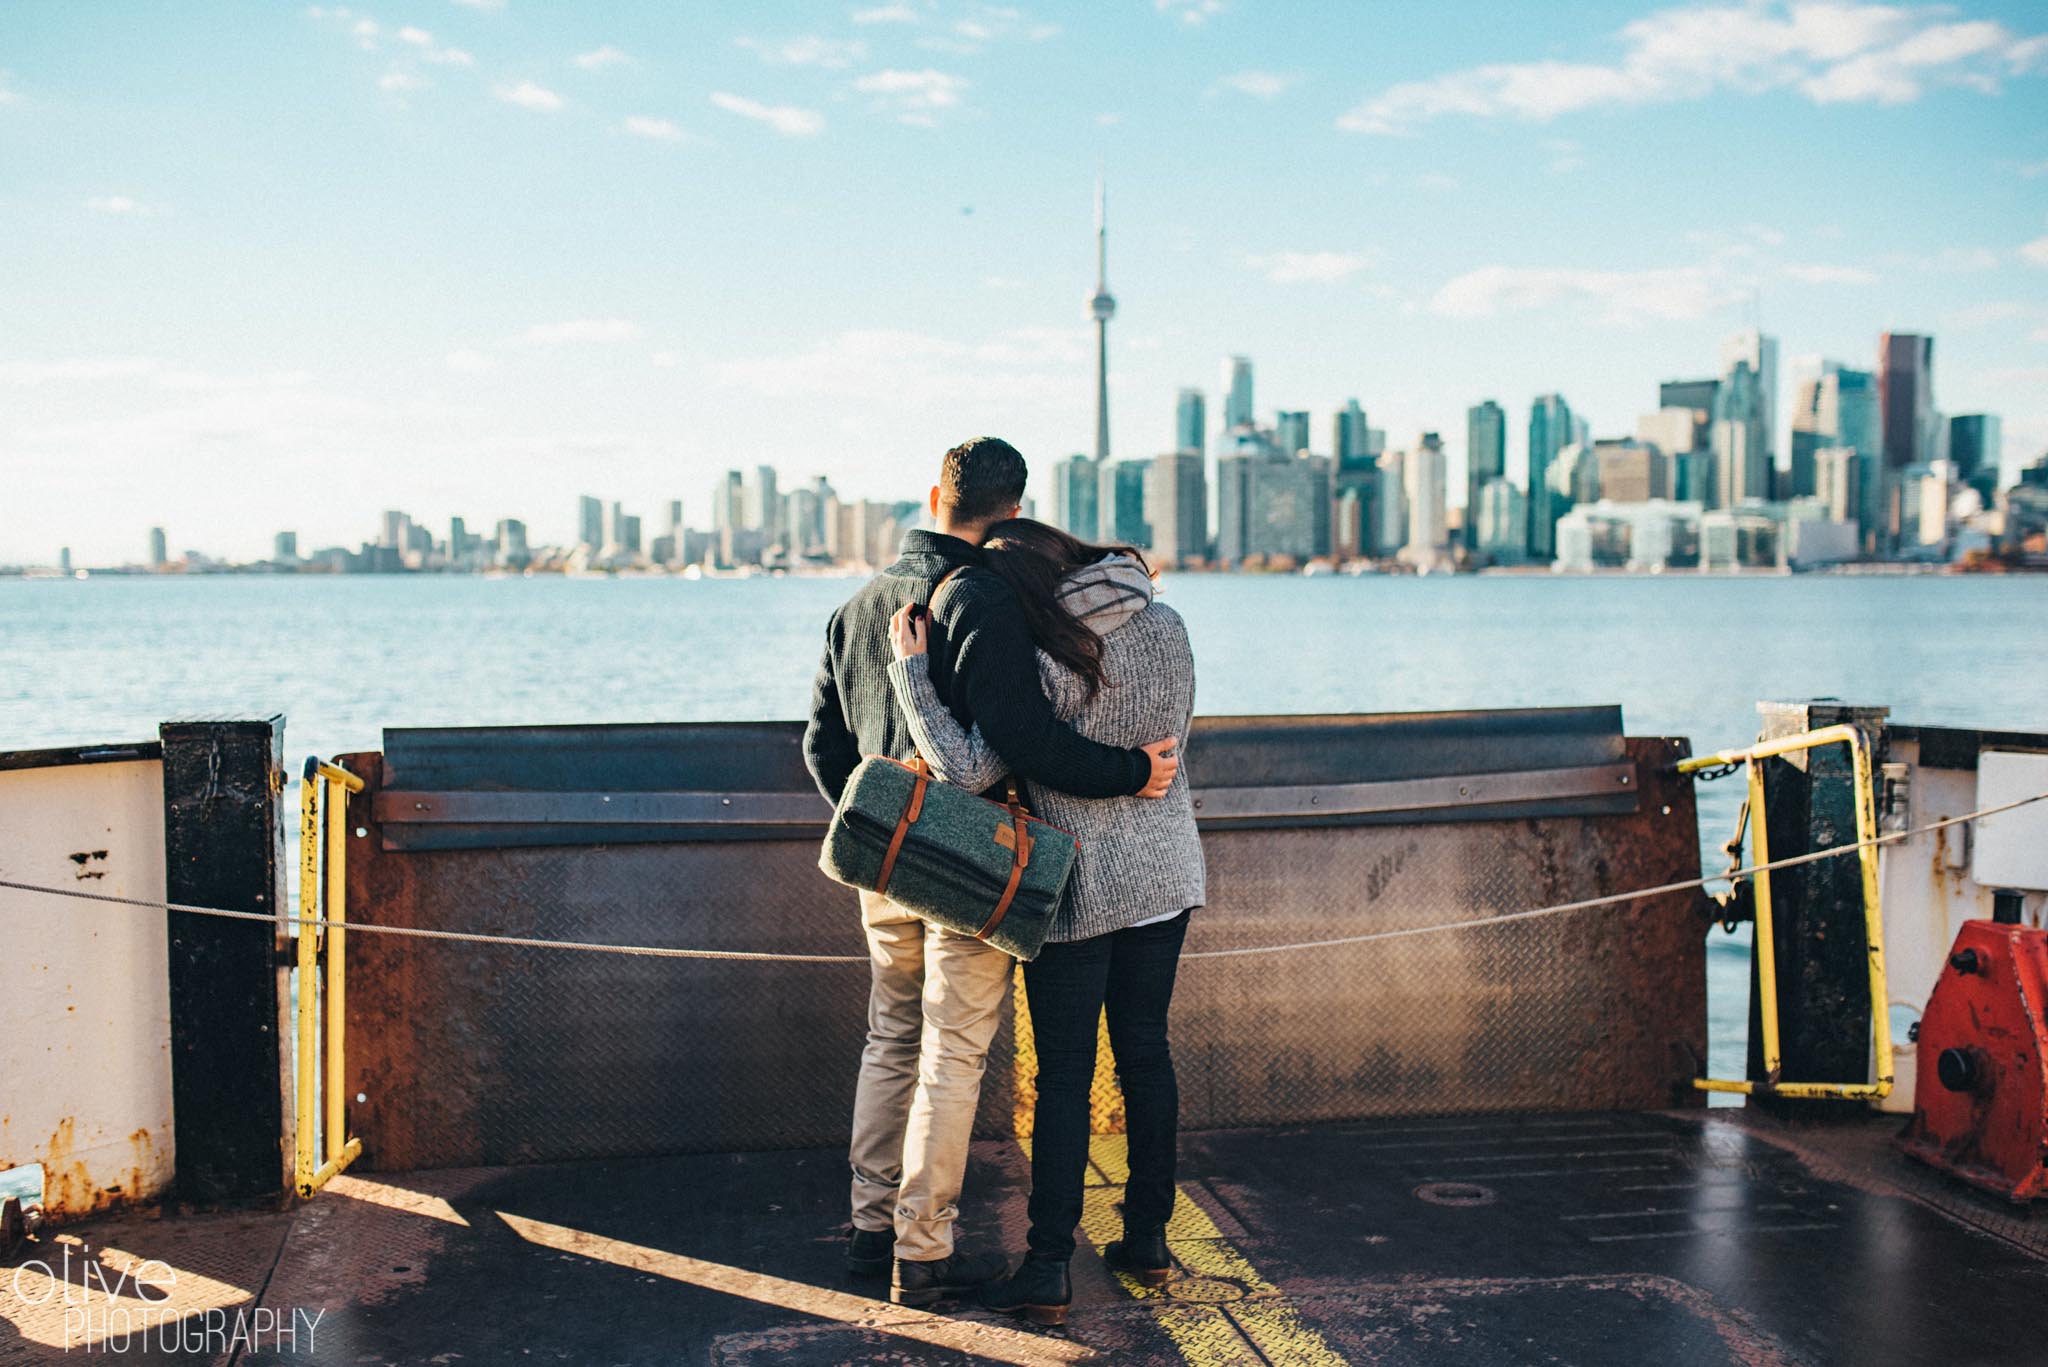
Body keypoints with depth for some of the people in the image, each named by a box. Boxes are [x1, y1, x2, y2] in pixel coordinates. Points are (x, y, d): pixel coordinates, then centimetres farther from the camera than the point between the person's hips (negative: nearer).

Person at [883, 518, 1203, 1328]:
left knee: (1063, 1078, 1)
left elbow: (966, 768, -25)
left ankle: (1048, 1271, 5)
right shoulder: (1167, 627, -1)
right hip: (1166, 875, 6)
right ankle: (1147, 1239, 25)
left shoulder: (1048, 668, -21)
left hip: (1079, 889, -6)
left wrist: (912, 671, -18)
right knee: (1145, 1054, 16)